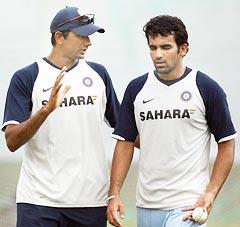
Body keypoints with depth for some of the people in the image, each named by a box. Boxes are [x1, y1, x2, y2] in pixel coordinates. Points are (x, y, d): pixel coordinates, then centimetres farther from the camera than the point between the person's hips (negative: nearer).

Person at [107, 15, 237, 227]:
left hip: (187, 206, -5)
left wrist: (211, 193, -10)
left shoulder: (208, 89, -3)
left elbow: (226, 144, 1)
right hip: (146, 206, 5)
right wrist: (114, 194, 2)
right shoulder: (136, 88, 8)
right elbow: (125, 143, 11)